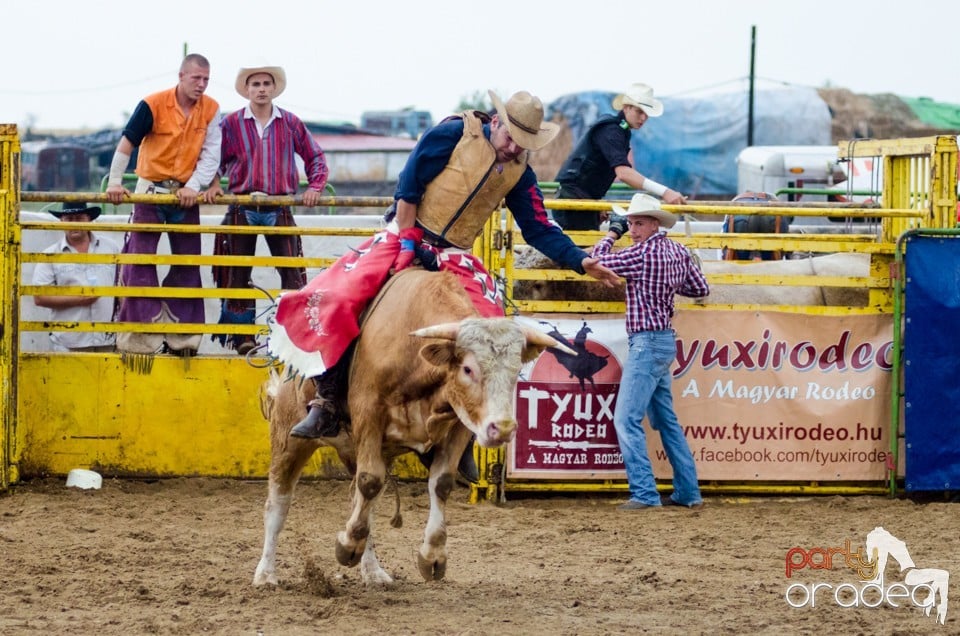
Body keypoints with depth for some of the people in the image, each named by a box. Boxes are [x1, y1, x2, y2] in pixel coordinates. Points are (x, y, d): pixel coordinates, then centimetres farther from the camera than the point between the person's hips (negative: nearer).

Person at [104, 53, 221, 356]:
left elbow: (211, 154, -6)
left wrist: (194, 186, -18)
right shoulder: (153, 105, -12)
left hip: (186, 194, 3)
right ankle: (141, 335, -1)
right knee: (140, 262, -5)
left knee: (187, 264, 6)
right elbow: (127, 143, -9)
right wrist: (115, 182, -16)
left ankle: (181, 336, 13)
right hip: (151, 191, -3)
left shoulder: (211, 110, -3)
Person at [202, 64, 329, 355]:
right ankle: (241, 335, 9)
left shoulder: (290, 123, 6)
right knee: (238, 273, 2)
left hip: (279, 208, 0)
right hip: (242, 209, 0)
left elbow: (315, 157, 12)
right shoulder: (231, 124, 3)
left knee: (292, 272, -4)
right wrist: (212, 184, -6)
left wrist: (314, 186, -2)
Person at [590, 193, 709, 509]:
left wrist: (612, 232, 5)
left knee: (626, 419, -10)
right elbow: (701, 289, 17)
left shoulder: (644, 253, -16)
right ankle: (688, 491, 18)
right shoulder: (678, 252, 9)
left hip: (647, 342, -9)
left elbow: (598, 260, -10)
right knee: (666, 420, 16)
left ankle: (644, 493, -14)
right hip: (665, 341, 9)